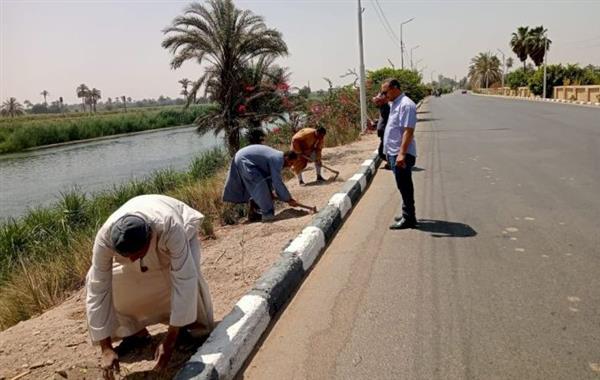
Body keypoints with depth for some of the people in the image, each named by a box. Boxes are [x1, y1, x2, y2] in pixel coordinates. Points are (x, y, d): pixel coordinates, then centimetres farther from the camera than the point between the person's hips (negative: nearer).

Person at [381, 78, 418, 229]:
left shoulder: (406, 105, -16)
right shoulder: (394, 104, 15)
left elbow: (408, 131, -24)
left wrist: (402, 153, -30)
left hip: (401, 154, -10)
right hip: (394, 153, 10)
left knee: (404, 186, -3)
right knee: (404, 186, 17)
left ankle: (408, 219, 6)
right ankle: (407, 215, 27)